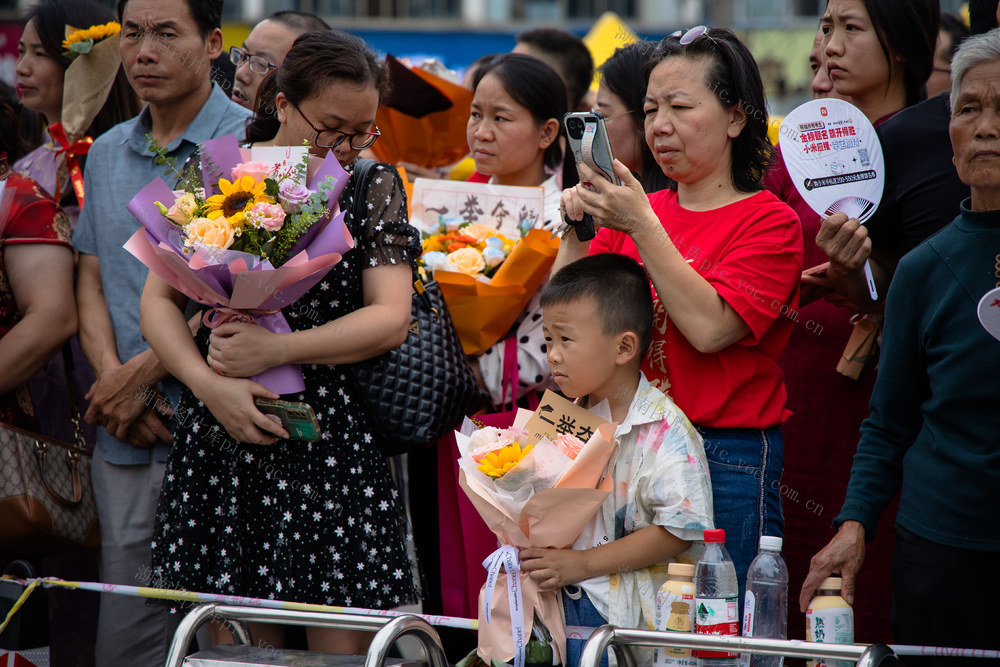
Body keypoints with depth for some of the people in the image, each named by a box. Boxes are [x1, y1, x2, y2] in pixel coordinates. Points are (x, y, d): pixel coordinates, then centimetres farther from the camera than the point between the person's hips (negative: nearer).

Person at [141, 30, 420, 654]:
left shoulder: (374, 186, 5)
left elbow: (390, 319, -4)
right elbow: (159, 299, 4)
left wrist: (274, 349, -15)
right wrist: (209, 384, -13)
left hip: (331, 438, -1)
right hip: (221, 431, 1)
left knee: (341, 645, -4)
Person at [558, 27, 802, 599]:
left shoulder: (770, 223, -3)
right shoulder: (633, 212, 13)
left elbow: (708, 327, -17)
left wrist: (640, 225, -18)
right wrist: (576, 228, -6)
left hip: (729, 459, -5)